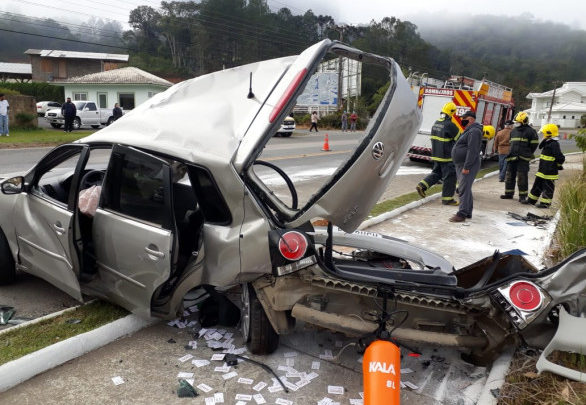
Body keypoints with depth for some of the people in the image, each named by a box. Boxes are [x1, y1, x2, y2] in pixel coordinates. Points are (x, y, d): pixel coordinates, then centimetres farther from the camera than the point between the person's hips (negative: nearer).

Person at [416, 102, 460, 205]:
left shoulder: (436, 123, 8)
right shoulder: (450, 125, -17)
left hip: (436, 154, 8)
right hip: (446, 156, -8)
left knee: (436, 173, 21)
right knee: (449, 176, 2)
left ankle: (422, 186, 9)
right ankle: (447, 198, 8)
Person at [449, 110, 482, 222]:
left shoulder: (474, 131, -15)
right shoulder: (469, 131, 19)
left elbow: (472, 151, -23)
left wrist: (466, 167, -26)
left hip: (468, 166, -11)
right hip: (461, 165, 11)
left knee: (464, 189, -13)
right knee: (465, 189, 15)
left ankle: (462, 214, -14)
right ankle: (468, 212, 23)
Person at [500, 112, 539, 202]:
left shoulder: (530, 131, -5)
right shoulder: (513, 131, 14)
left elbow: (534, 144, -3)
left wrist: (527, 153, 2)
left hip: (523, 159, -6)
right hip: (512, 157, 7)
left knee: (522, 177, -5)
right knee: (509, 175, 10)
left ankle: (523, 196, 1)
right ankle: (509, 193, 21)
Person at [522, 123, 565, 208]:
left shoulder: (554, 144, -17)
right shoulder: (547, 143, 12)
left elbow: (560, 157, -18)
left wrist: (558, 165, -5)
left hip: (549, 172, -10)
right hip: (542, 170, 10)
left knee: (548, 187, 0)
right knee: (537, 185, 15)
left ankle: (545, 203, 5)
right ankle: (531, 199, 24)